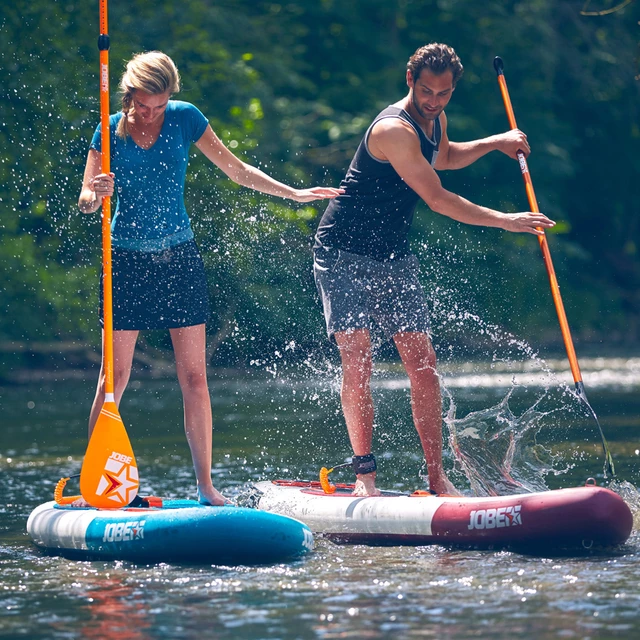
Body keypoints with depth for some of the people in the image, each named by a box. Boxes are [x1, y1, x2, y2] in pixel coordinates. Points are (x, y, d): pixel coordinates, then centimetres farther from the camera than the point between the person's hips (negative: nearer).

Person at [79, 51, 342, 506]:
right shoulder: (111, 130, -4)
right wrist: (97, 194, -30)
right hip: (128, 259, -1)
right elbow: (85, 201, -7)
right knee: (115, 376, -3)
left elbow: (236, 170, 3)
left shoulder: (184, 118, -3)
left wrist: (295, 194, -1)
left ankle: (205, 486, 4)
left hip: (179, 256, 1)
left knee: (194, 376, -1)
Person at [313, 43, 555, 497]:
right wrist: (507, 221, -18)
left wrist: (494, 143, 17)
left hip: (394, 256, 8)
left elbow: (444, 157, 32)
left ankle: (437, 478, 0)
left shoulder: (434, 119, 6)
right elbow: (438, 199, -23)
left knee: (422, 363, -1)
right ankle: (365, 474, -8)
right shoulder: (394, 130, -23)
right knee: (357, 360, -15)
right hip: (344, 253, -8)